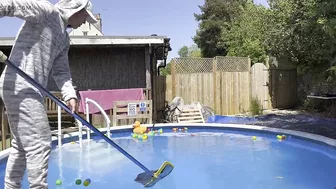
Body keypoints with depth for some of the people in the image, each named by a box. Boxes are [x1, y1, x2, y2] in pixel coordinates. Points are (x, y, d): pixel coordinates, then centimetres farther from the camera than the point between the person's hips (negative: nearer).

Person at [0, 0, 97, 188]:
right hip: (20, 88, -10)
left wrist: (70, 95, -3)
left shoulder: (64, 38, 20)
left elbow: (61, 71, 13)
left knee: (22, 145, 18)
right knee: (39, 143, -8)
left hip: (30, 91, 10)